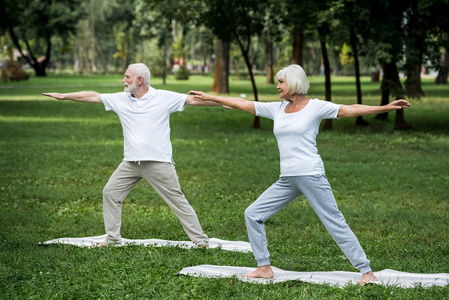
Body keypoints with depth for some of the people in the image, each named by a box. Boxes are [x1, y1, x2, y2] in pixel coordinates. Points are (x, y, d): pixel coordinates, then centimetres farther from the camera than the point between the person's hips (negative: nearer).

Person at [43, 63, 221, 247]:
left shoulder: (164, 98, -4)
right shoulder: (120, 99, 7)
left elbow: (193, 100, -5)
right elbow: (93, 97, 12)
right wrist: (63, 96, 15)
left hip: (158, 163, -5)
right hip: (130, 163, 5)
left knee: (177, 200, -4)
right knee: (110, 193, 5)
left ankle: (200, 240, 2)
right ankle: (113, 238, 18)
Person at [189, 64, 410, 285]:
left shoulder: (315, 107, -3)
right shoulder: (277, 109, 13)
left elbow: (351, 110, -10)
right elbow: (242, 104, 17)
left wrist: (385, 108, -20)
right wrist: (209, 98, 19)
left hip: (311, 175, -7)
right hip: (286, 179, 7)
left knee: (335, 223, -7)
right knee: (253, 214, 4)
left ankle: (366, 271, 0)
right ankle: (264, 268, 13)